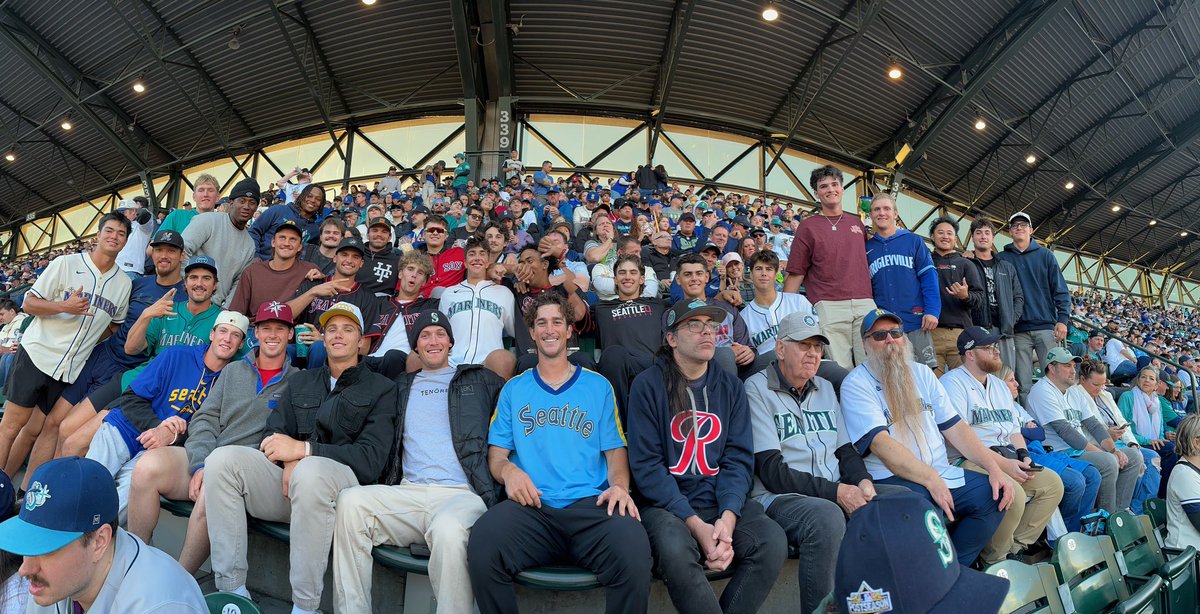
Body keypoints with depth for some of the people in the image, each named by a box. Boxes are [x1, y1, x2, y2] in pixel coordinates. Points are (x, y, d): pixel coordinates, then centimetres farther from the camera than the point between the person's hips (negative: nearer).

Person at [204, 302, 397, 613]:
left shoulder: (381, 388, 7)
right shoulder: (300, 382, 24)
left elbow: (371, 459, -5)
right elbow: (272, 435, 13)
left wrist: (303, 450, -15)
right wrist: (289, 461, -11)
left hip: (345, 480, -5)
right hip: (288, 479, 5)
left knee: (310, 470, -38)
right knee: (222, 458, -20)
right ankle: (232, 589, -16)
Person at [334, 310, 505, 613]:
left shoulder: (479, 380, 20)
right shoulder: (401, 386, 28)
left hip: (462, 494, -3)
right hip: (408, 492, 4)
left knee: (448, 529, -39)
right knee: (350, 501, -27)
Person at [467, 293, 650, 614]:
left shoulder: (598, 386, 17)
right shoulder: (513, 389, 19)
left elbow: (615, 450, 13)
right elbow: (496, 453, 15)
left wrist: (619, 486, -9)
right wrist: (508, 470, -9)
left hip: (591, 504, 0)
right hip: (530, 506, 1)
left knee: (633, 547, -34)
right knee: (482, 540, -33)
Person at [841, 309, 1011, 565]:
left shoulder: (922, 373, 17)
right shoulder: (856, 384, -5)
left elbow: (954, 427, 12)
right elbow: (880, 442, -17)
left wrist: (994, 468, -1)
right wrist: (931, 479, -26)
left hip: (942, 472, 7)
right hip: (891, 479, -7)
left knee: (995, 494, -12)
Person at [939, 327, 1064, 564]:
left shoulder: (999, 385, 23)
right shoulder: (952, 382, -7)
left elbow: (1014, 430, 23)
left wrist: (1023, 456, 2)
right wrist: (1002, 463, -19)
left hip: (1007, 458, 9)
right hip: (968, 462, -9)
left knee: (1053, 483, -4)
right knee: (1014, 495, -29)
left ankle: (1016, 548, 4)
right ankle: (993, 560, -7)